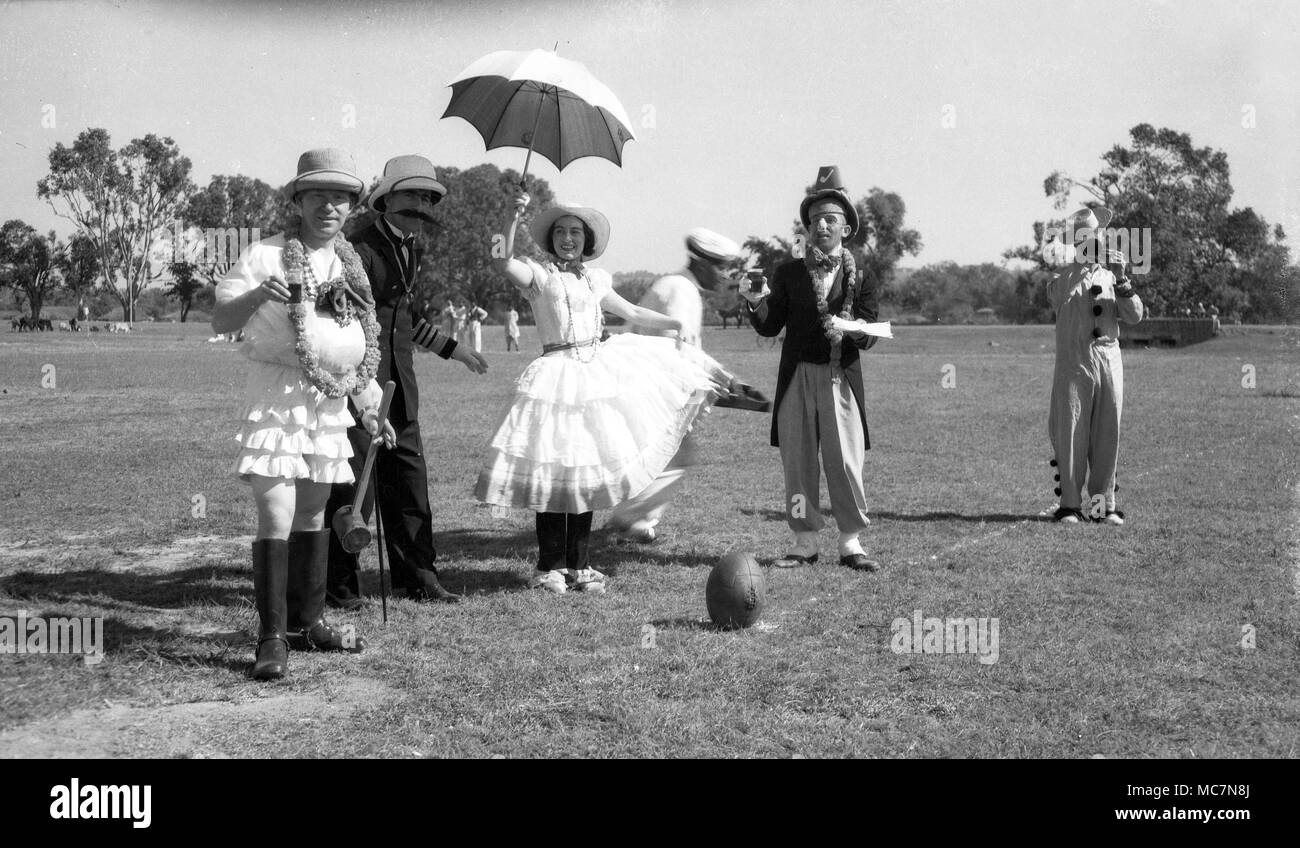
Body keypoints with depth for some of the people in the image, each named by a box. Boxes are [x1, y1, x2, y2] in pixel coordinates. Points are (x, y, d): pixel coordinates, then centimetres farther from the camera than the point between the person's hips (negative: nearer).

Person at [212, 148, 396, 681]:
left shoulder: (351, 266, 14)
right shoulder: (266, 256, -5)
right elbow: (220, 322, -9)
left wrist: (370, 407, 19)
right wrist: (257, 294, -27)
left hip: (330, 402, 7)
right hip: (277, 396, -6)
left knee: (313, 514, 13)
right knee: (276, 515, -14)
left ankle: (306, 623, 24)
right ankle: (271, 637, -10)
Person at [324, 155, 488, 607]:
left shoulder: (411, 249, 15)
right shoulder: (361, 247, -12)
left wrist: (454, 349, 30)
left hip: (399, 383, 8)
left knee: (409, 476, 10)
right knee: (354, 478, -4)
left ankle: (416, 576, 18)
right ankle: (339, 585, 7)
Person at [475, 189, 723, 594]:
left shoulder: (594, 279, 14)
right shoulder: (539, 275, -3)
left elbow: (631, 312, 26)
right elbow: (503, 264, -23)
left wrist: (677, 322, 27)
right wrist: (513, 218, -31)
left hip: (597, 371, 6)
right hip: (557, 375, -5)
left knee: (586, 473, 9)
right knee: (554, 472, -6)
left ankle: (579, 565, 17)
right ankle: (550, 567, 4)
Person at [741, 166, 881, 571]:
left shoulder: (860, 276, 6)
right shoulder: (789, 273, 9)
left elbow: (869, 335, 2)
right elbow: (769, 327, 5)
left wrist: (857, 331, -20)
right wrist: (759, 305, -15)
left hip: (842, 378, -1)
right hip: (797, 378, 2)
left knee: (846, 461, -1)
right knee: (798, 461, 4)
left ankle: (851, 543, 10)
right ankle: (805, 542, 13)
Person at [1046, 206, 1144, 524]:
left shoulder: (1112, 277, 14)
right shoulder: (1062, 278, 6)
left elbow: (1135, 316, 5)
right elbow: (1062, 298, -16)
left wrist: (1121, 279, -9)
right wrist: (1087, 266, -20)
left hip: (1109, 363, 3)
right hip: (1073, 364, -3)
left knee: (1107, 436, 3)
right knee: (1070, 434, -4)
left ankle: (1105, 505, 10)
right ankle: (1069, 504, 2)